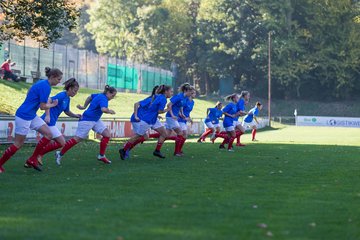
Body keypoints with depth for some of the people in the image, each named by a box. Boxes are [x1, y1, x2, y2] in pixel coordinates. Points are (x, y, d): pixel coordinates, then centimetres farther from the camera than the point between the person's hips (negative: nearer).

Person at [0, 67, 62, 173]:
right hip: (24, 116, -10)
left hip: (32, 116, 10)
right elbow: (43, 107, -19)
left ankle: (32, 160, 9)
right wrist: (52, 105, 2)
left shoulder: (41, 83, 9)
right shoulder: (46, 87, -20)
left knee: (48, 134, 3)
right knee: (18, 144, -3)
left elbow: (30, 92, 23)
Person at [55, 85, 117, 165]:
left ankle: (101, 156, 7)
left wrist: (84, 106, 33)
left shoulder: (100, 95, 9)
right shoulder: (103, 99, -21)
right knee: (77, 139, -5)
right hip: (87, 120, -10)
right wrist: (110, 111, -18)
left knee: (107, 134, 0)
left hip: (95, 120, 10)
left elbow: (90, 97, 26)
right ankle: (60, 154, 7)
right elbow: (104, 109, -39)